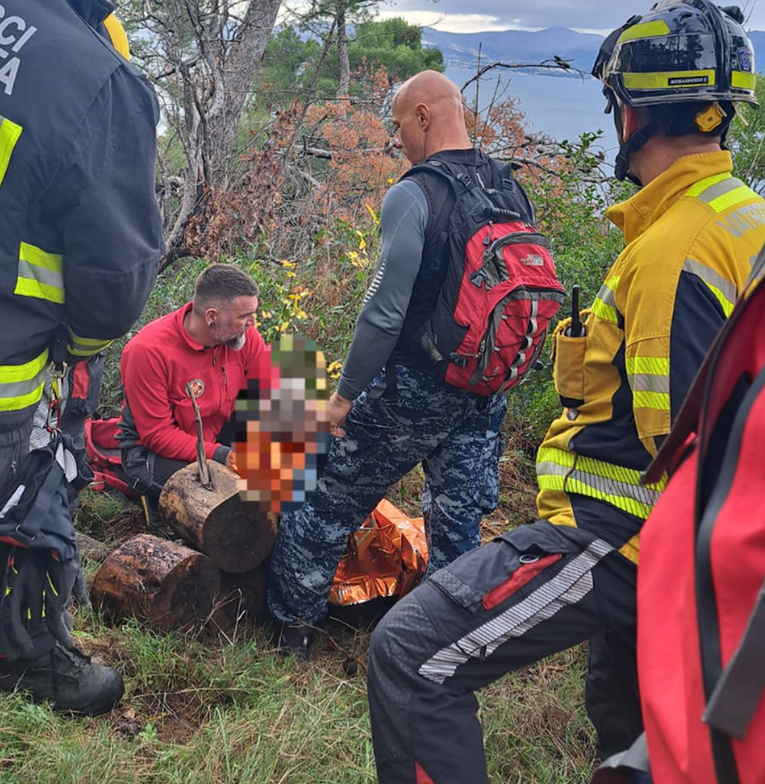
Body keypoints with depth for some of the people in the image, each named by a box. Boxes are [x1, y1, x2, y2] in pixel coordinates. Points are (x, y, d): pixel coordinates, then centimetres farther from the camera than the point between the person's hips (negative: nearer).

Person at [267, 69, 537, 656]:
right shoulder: (514, 193, 5)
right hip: (486, 393, 6)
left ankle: (293, 624, 27)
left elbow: (385, 311, -20)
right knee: (458, 522, 14)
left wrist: (345, 393, -10)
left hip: (412, 388, -6)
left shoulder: (413, 196, -16)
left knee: (334, 504, 12)